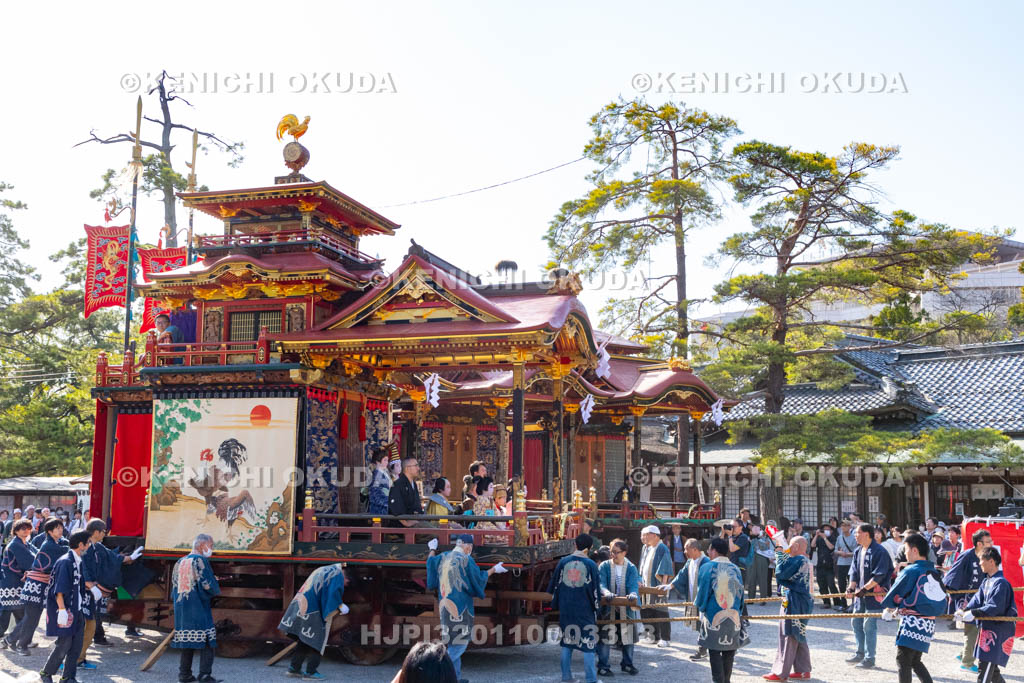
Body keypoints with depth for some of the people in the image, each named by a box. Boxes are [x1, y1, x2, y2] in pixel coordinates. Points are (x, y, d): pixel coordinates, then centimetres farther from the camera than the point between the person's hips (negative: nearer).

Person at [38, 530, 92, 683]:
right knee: (64, 644, -4)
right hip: (65, 610, -9)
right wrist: (62, 610, -25)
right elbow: (59, 590, -22)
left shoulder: (78, 562, 10)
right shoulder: (65, 562, -17)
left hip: (76, 610, 9)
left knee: (76, 645, 9)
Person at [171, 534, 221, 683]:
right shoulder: (201, 560, -10)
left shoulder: (180, 562, 13)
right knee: (207, 642, -3)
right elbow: (209, 584, -14)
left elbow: (174, 586, 16)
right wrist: (216, 591, 4)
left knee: (186, 641, 12)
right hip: (199, 609, -7)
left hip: (181, 609, 8)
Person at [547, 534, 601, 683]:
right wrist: (597, 604, 11)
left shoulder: (563, 562, 1)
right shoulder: (590, 564, -8)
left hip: (566, 609, 3)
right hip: (585, 609, -3)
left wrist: (556, 602, 20)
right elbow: (595, 588, -4)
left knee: (566, 642, 15)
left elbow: (555, 584, 7)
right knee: (588, 643, 3)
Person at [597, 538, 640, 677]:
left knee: (628, 636, 12)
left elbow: (633, 585, -13)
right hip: (607, 608, -2)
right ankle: (603, 666, 10)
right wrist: (606, 592, -37)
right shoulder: (604, 566, -4)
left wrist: (633, 594, -35)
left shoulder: (631, 568, 0)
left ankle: (627, 664, 30)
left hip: (626, 608, 2)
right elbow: (601, 583, -16)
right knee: (605, 637, -2)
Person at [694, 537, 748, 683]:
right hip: (734, 617, 4)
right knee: (729, 652, 13)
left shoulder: (708, 567, -8)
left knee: (715, 652, 3)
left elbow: (702, 593, -6)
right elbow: (740, 594, 10)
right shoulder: (735, 569, 4)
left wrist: (697, 604, 15)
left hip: (714, 617, -4)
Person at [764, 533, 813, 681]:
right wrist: (781, 553, 10)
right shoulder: (805, 561, 13)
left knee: (788, 637, -5)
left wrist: (780, 554, -8)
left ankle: (780, 672, -2)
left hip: (794, 603, -10)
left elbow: (780, 572, -20)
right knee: (799, 637, 16)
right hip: (802, 601, 10)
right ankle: (803, 670, 21)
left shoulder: (797, 560, -18)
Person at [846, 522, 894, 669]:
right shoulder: (858, 551, 11)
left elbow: (879, 575, -18)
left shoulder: (879, 551, -14)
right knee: (856, 622, 13)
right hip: (860, 593, 8)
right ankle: (860, 653, 27)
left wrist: (864, 589, -21)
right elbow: (854, 571, 12)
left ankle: (870, 659, 3)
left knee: (869, 625, -6)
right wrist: (851, 586, -4)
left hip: (874, 594, -8)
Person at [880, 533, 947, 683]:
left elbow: (894, 594, -4)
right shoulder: (934, 572, 12)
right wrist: (899, 609, 25)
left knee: (903, 661, -2)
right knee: (915, 661, 17)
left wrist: (887, 610, 16)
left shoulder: (910, 571, -11)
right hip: (929, 623, 8)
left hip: (913, 622, -8)